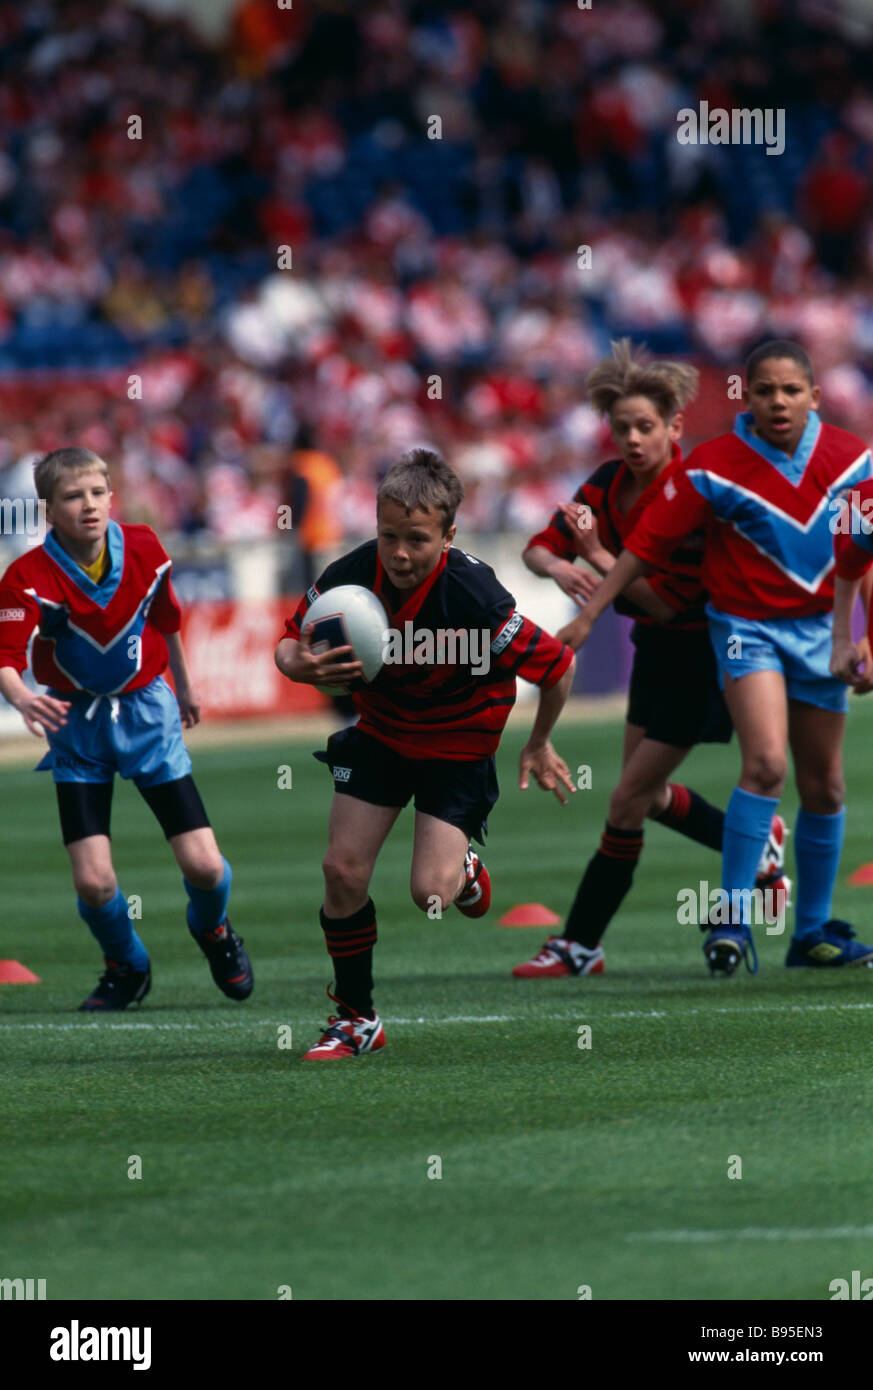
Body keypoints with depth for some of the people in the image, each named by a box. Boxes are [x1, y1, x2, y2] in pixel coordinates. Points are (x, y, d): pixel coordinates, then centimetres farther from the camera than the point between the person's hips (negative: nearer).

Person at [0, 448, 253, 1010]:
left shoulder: (144, 549, -10)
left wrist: (185, 686, 22)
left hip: (146, 709, 1)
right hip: (77, 724, -1)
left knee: (204, 865, -7)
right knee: (94, 881, -11)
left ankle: (212, 928, 31)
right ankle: (127, 967, 22)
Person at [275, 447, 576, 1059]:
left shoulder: (474, 598, -33)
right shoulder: (350, 578, -21)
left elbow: (559, 666, -19)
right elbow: (290, 643, -4)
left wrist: (538, 746, -3)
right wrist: (302, 665, -30)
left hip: (458, 744, -4)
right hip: (380, 730, 4)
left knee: (429, 893, -12)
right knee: (344, 871, -4)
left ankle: (464, 868, 28)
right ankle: (357, 1018, 13)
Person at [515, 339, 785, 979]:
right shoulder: (609, 484, -4)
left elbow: (670, 604, -26)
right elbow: (540, 548, -5)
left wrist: (599, 556, -29)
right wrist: (558, 566, -28)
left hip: (700, 656, -8)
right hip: (655, 648, 8)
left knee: (629, 801, -8)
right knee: (648, 794, 18)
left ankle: (580, 945, -1)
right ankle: (756, 847, 41)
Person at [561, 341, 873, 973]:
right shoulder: (714, 466, -11)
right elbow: (648, 542, -6)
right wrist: (587, 617, -5)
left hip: (820, 628, 4)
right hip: (747, 625, -4)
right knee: (766, 763, -23)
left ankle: (814, 930, 22)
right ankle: (733, 917, -15)